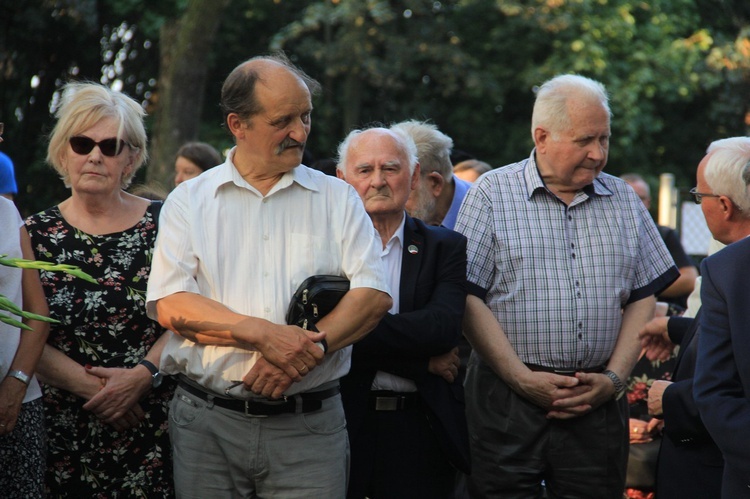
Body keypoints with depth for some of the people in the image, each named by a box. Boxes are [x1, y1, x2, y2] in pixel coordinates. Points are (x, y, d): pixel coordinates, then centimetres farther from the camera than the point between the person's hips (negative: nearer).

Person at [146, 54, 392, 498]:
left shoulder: (337, 199, 8)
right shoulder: (189, 201, 6)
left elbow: (374, 295, -3)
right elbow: (170, 305, -6)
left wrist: (307, 350, -18)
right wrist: (265, 335, -18)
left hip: (309, 426, 0)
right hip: (208, 422, 0)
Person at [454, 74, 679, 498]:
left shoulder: (623, 200, 12)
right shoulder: (493, 193, 0)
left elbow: (642, 300, 11)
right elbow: (468, 299, -6)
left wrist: (614, 378, -2)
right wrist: (524, 379, -11)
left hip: (599, 402, 3)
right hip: (508, 398, -3)